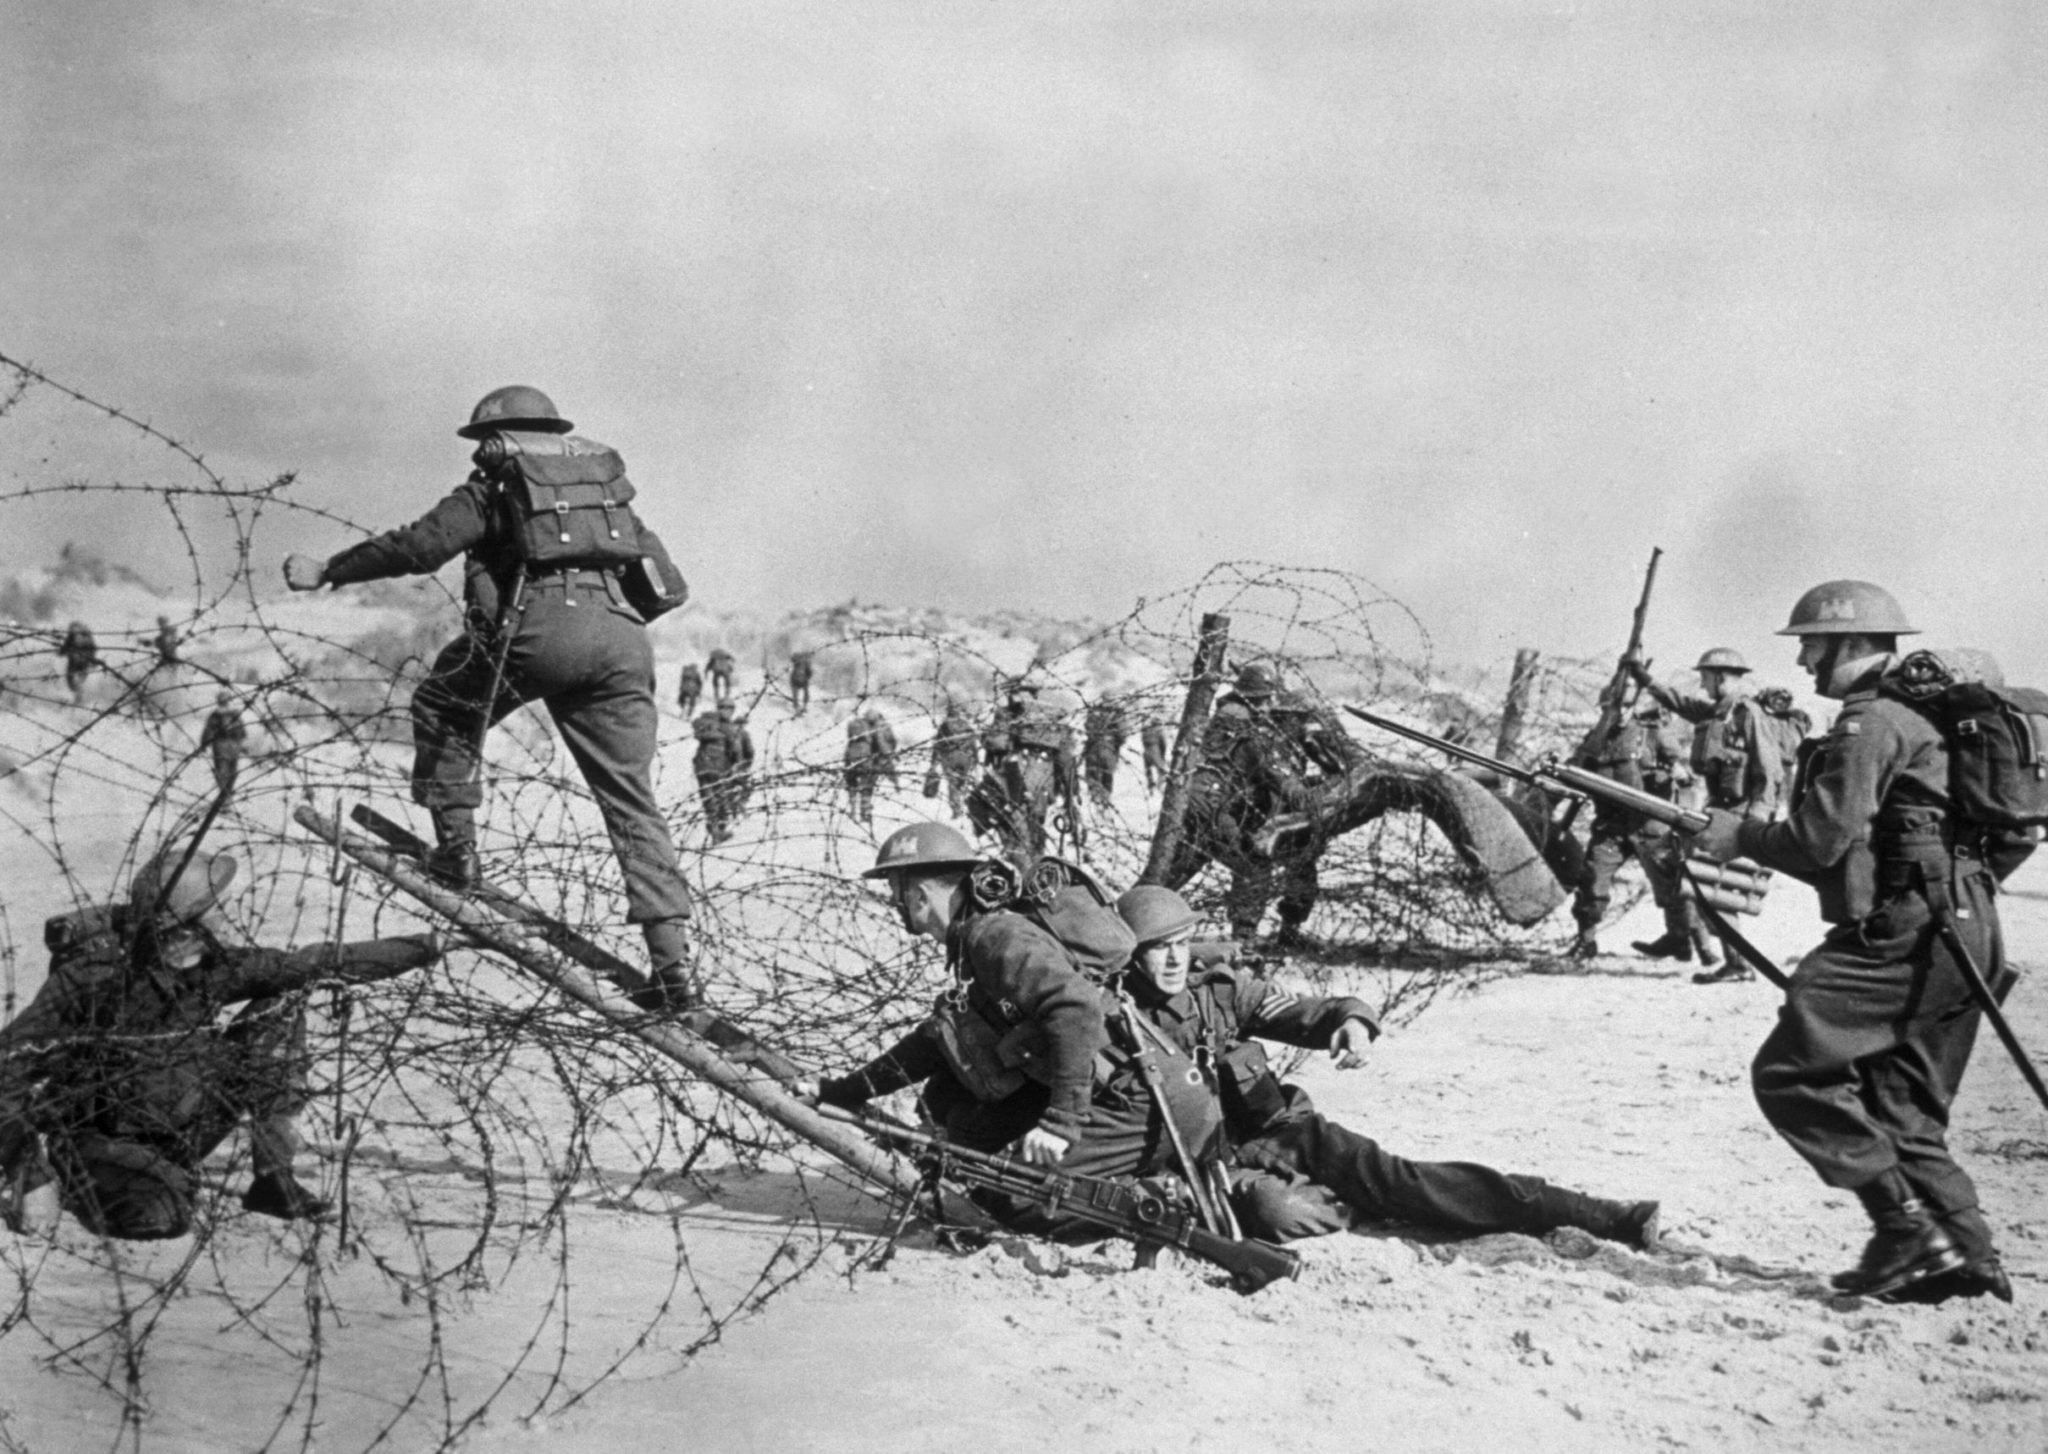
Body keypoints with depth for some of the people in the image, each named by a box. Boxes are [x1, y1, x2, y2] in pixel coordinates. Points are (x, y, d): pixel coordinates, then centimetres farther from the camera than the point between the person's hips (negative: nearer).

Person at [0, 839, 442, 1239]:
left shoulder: (211, 965, -11)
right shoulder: (93, 975, -27)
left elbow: (315, 964, -3)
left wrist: (421, 949, -3)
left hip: (176, 1138, 7)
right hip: (102, 1136, -7)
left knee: (277, 1016, -4)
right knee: (164, 1215, -38)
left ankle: (273, 1175, -3)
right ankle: (62, 1174, -7)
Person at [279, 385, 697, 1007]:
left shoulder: (497, 483, 14)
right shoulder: (605, 477, 29)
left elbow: (421, 544, 4)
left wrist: (326, 572, 12)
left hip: (541, 628, -4)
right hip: (622, 639, 4)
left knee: (442, 707, 24)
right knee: (632, 800, 7)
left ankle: (456, 846, 14)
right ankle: (672, 961, -3)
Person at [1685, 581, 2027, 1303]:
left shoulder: (1869, 724, -8)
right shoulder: (1924, 722, 22)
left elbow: (1822, 842, -14)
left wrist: (1739, 836, -1)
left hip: (1902, 934, -10)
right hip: (1962, 936, 10)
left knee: (1792, 1073, -11)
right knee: (1901, 1111, 13)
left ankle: (1909, 1227, -14)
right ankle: (1965, 1253, 6)